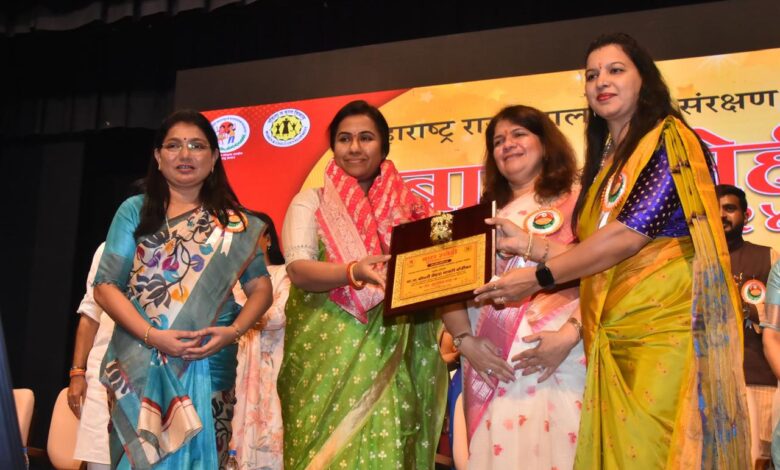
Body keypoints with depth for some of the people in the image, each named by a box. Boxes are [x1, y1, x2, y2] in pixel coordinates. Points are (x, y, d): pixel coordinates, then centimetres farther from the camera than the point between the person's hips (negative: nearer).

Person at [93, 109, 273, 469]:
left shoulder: (234, 223, 8)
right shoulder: (135, 211, 4)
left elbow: (260, 288, 6)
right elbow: (106, 287, 0)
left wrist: (234, 331, -13)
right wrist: (151, 335, -14)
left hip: (209, 365, 1)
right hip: (139, 363, -1)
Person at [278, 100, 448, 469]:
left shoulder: (409, 206, 10)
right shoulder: (310, 202, 5)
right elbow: (299, 270, -9)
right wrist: (355, 271, -26)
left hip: (393, 355, 1)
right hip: (326, 353, -1)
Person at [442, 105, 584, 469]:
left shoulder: (575, 202, 4)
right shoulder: (485, 218, 17)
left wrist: (570, 334, -21)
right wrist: (465, 341, -5)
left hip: (557, 361, -3)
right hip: (494, 367, 4)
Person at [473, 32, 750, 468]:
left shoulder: (669, 142, -3)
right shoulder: (605, 160, 19)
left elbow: (630, 234, -15)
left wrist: (539, 277, -11)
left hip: (665, 329, -6)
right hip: (612, 337, 7)